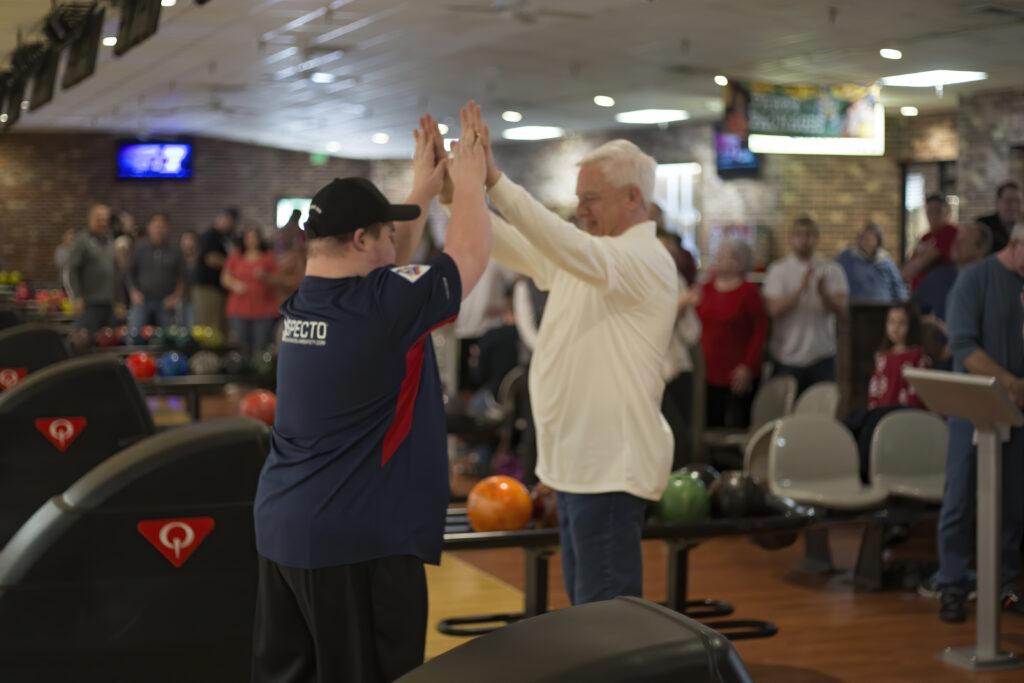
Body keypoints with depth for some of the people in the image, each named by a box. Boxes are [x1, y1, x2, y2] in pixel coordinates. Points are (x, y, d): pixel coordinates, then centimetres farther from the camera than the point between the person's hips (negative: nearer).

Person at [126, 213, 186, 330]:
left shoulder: (175, 251, 7)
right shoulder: (139, 249, 5)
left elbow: (181, 277, 10)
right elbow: (129, 273, 11)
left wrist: (176, 296, 0)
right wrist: (133, 292, 0)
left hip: (165, 303, 1)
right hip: (142, 300, -1)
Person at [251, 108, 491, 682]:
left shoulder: (304, 301, 7)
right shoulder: (380, 305, -17)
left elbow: (387, 267, 24)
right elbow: (468, 258, -4)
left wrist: (425, 188, 27)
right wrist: (470, 183, 11)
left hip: (284, 527, 9)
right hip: (358, 539, -9)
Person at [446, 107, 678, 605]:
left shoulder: (646, 260, -14)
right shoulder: (587, 256, 14)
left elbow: (567, 246, -31)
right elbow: (507, 245, 11)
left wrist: (494, 180, -37)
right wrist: (455, 194, -5)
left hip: (611, 466, -10)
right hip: (579, 461, 10)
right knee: (586, 604, 18)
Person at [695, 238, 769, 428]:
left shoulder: (748, 291, -6)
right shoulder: (706, 289, 8)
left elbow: (761, 330, -6)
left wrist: (748, 366, -10)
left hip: (739, 375, -4)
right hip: (711, 373, 4)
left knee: (737, 426, -4)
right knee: (712, 425, 5)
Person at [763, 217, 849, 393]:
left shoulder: (832, 271, 5)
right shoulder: (777, 270, 1)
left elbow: (841, 311, -5)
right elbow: (774, 310, -11)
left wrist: (823, 293, -25)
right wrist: (801, 288, -23)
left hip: (822, 357, 2)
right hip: (787, 360, -2)